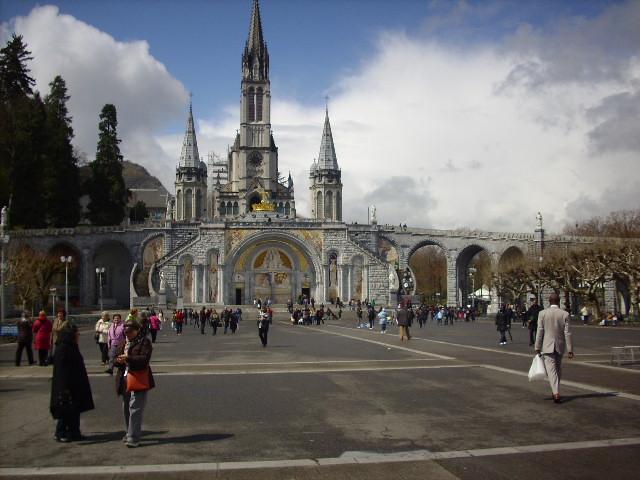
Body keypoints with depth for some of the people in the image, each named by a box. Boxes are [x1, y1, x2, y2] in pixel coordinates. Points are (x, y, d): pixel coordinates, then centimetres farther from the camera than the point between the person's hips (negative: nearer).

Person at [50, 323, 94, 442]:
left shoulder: (72, 347, 10)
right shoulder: (62, 349, -19)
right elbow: (61, 369, -22)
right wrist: (65, 387, -24)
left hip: (75, 385, 9)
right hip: (67, 386, -9)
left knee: (75, 410, 13)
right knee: (66, 411, 0)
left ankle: (74, 432, 20)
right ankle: (60, 433, 11)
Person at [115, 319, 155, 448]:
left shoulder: (144, 342, -5)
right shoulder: (125, 343, 18)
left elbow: (144, 359, -17)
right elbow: (117, 359, 18)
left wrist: (128, 358, -26)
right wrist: (119, 360, -6)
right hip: (125, 380, 8)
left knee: (135, 409, -11)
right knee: (126, 408, 15)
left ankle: (134, 438, -11)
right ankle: (129, 433, 29)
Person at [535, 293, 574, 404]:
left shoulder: (542, 313, -7)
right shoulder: (565, 314, -4)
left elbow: (540, 332, -6)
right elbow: (567, 333, -5)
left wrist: (537, 348, 0)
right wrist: (570, 349, -1)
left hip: (547, 346, -2)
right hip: (560, 346, 2)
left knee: (551, 370, -5)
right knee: (558, 369, 18)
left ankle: (556, 393, -19)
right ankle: (556, 390, 30)